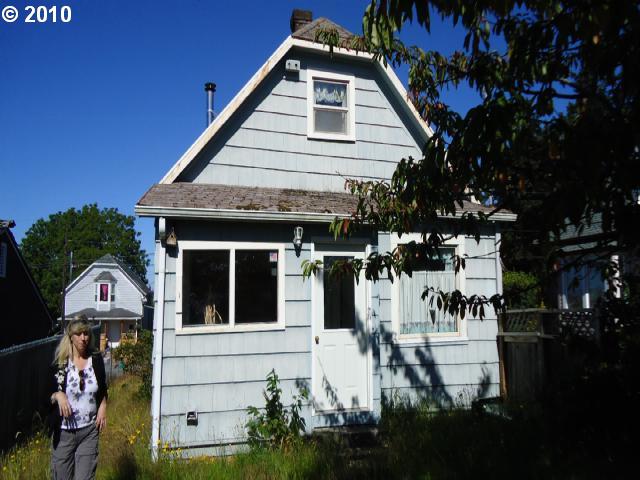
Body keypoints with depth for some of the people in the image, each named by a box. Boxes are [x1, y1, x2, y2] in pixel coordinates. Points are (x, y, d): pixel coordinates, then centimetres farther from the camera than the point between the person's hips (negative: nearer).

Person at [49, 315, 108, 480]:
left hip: (89, 431, 1)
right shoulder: (60, 364, -6)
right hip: (64, 431, -1)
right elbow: (47, 396, 0)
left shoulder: (96, 359, 0)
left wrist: (103, 407, -2)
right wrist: (57, 395, -20)